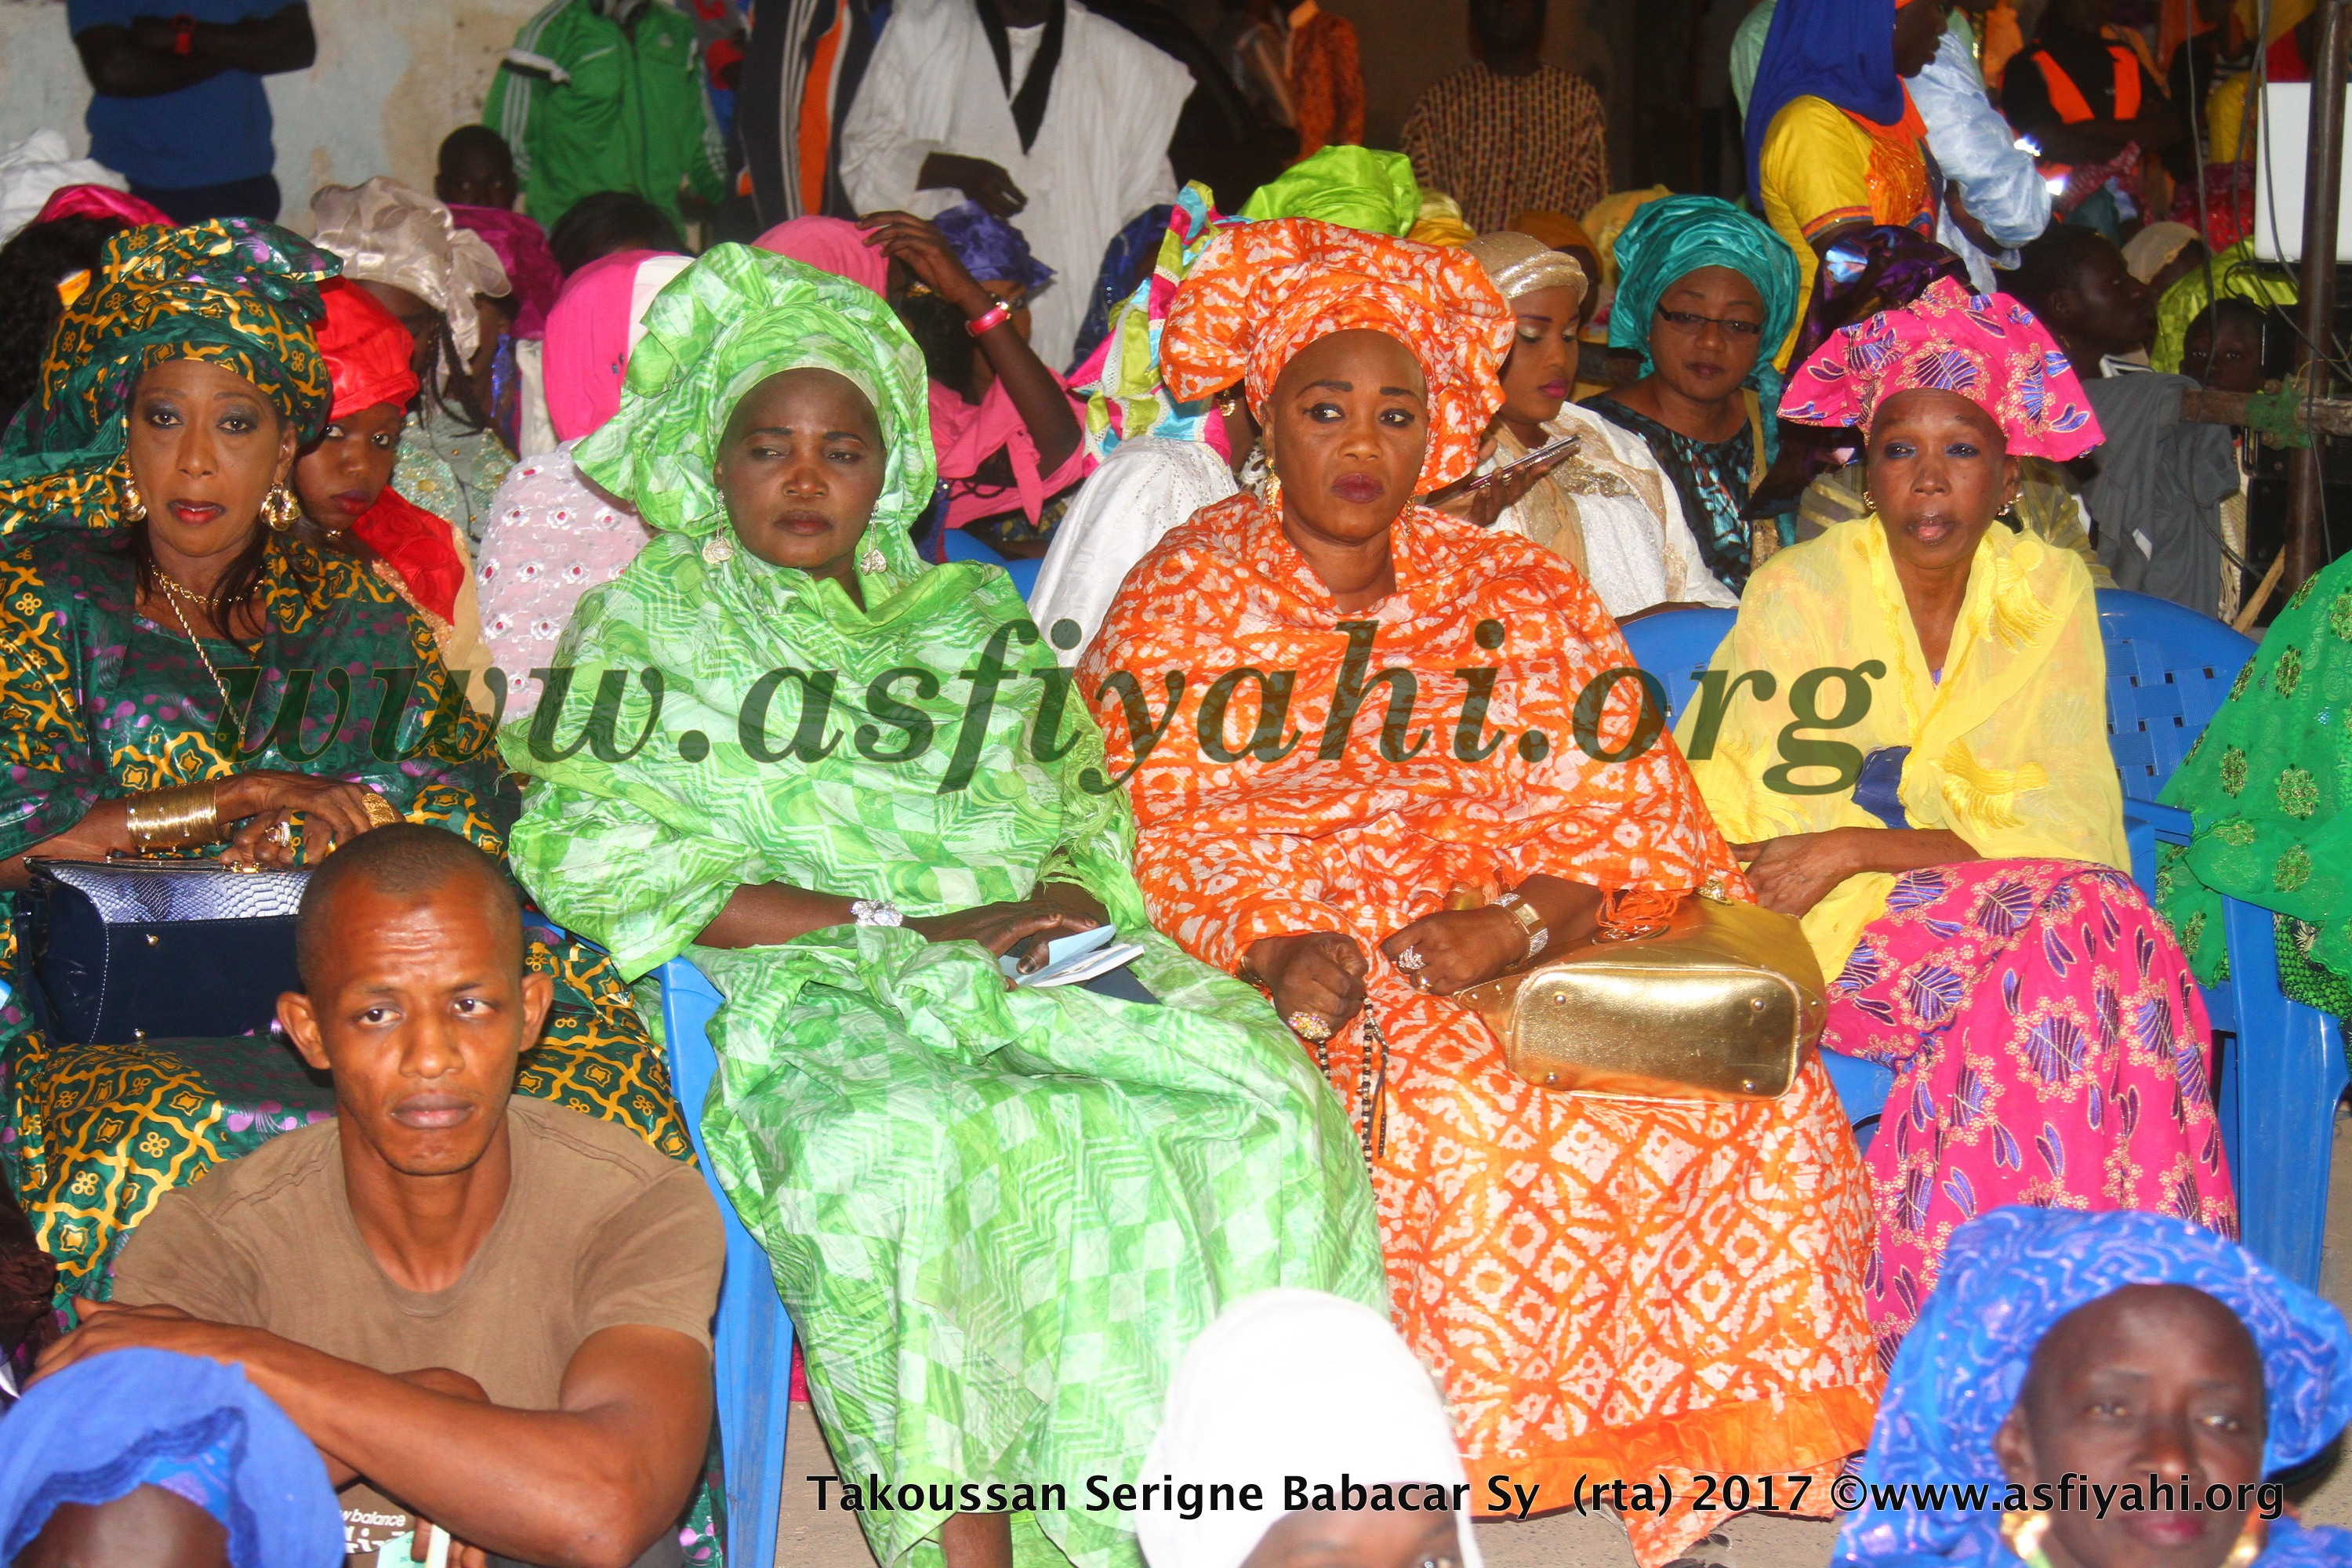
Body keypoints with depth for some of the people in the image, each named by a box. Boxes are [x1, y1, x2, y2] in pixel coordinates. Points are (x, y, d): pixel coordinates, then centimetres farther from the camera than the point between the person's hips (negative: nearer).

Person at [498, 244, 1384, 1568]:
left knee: (1256, 1097, -26)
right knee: (899, 1151, -38)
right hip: (813, 999, -4)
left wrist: (1068, 895, -7)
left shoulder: (972, 612, 27)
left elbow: (1090, 811, 21)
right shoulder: (643, 628, 13)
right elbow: (598, 861, -3)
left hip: (1035, 963, 4)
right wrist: (901, 927, -10)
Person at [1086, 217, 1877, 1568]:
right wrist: (1266, 954, -22)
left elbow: (1616, 821, 5)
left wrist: (1515, 924, -16)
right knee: (1459, 1111, -34)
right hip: (1299, 989, -2)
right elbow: (1142, 846, -2)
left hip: (1509, 962, 3)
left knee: (1756, 1092, -23)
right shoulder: (1181, 599, 6)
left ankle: (1685, 1459, -12)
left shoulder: (1513, 596, 13)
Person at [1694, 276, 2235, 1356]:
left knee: (2096, 926, -31)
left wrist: (1861, 846, -14)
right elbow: (1708, 804, -6)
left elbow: (2072, 825, -1)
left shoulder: (2050, 594, 8)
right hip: (1837, 941, -3)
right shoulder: (1798, 593, -1)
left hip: (2010, 913, 3)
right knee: (2077, 921, -30)